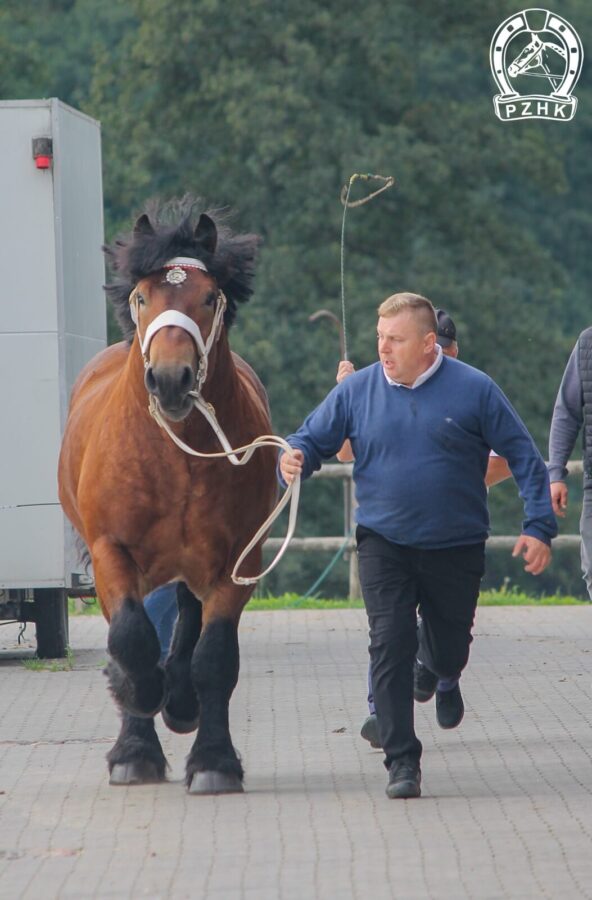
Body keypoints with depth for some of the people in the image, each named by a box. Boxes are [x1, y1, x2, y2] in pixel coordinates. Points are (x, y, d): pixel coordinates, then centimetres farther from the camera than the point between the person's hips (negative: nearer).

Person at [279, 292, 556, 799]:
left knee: (449, 649, 13)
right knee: (390, 644, -12)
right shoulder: (358, 391, -4)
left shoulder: (473, 390, -8)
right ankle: (402, 762, -6)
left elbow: (523, 457, -3)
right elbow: (312, 439, 2)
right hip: (383, 544, 0)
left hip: (456, 548, 0)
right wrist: (295, 460, -23)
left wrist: (539, 525, -9)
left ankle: (440, 675, 52)